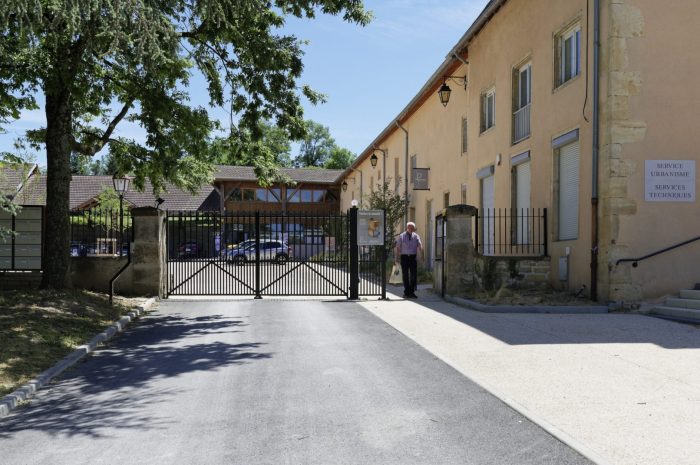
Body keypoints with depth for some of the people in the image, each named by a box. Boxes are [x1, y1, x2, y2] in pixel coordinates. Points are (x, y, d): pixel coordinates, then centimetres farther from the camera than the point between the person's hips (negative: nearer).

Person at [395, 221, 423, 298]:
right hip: (404, 257, -1)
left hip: (413, 257, 1)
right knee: (405, 275, 5)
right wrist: (396, 258, -9)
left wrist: (422, 255, -19)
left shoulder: (416, 236, 5)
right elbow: (398, 247, -1)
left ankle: (412, 292, 5)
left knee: (413, 275, -3)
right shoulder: (401, 236, 3)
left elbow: (420, 246, -5)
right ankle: (406, 292, 14)